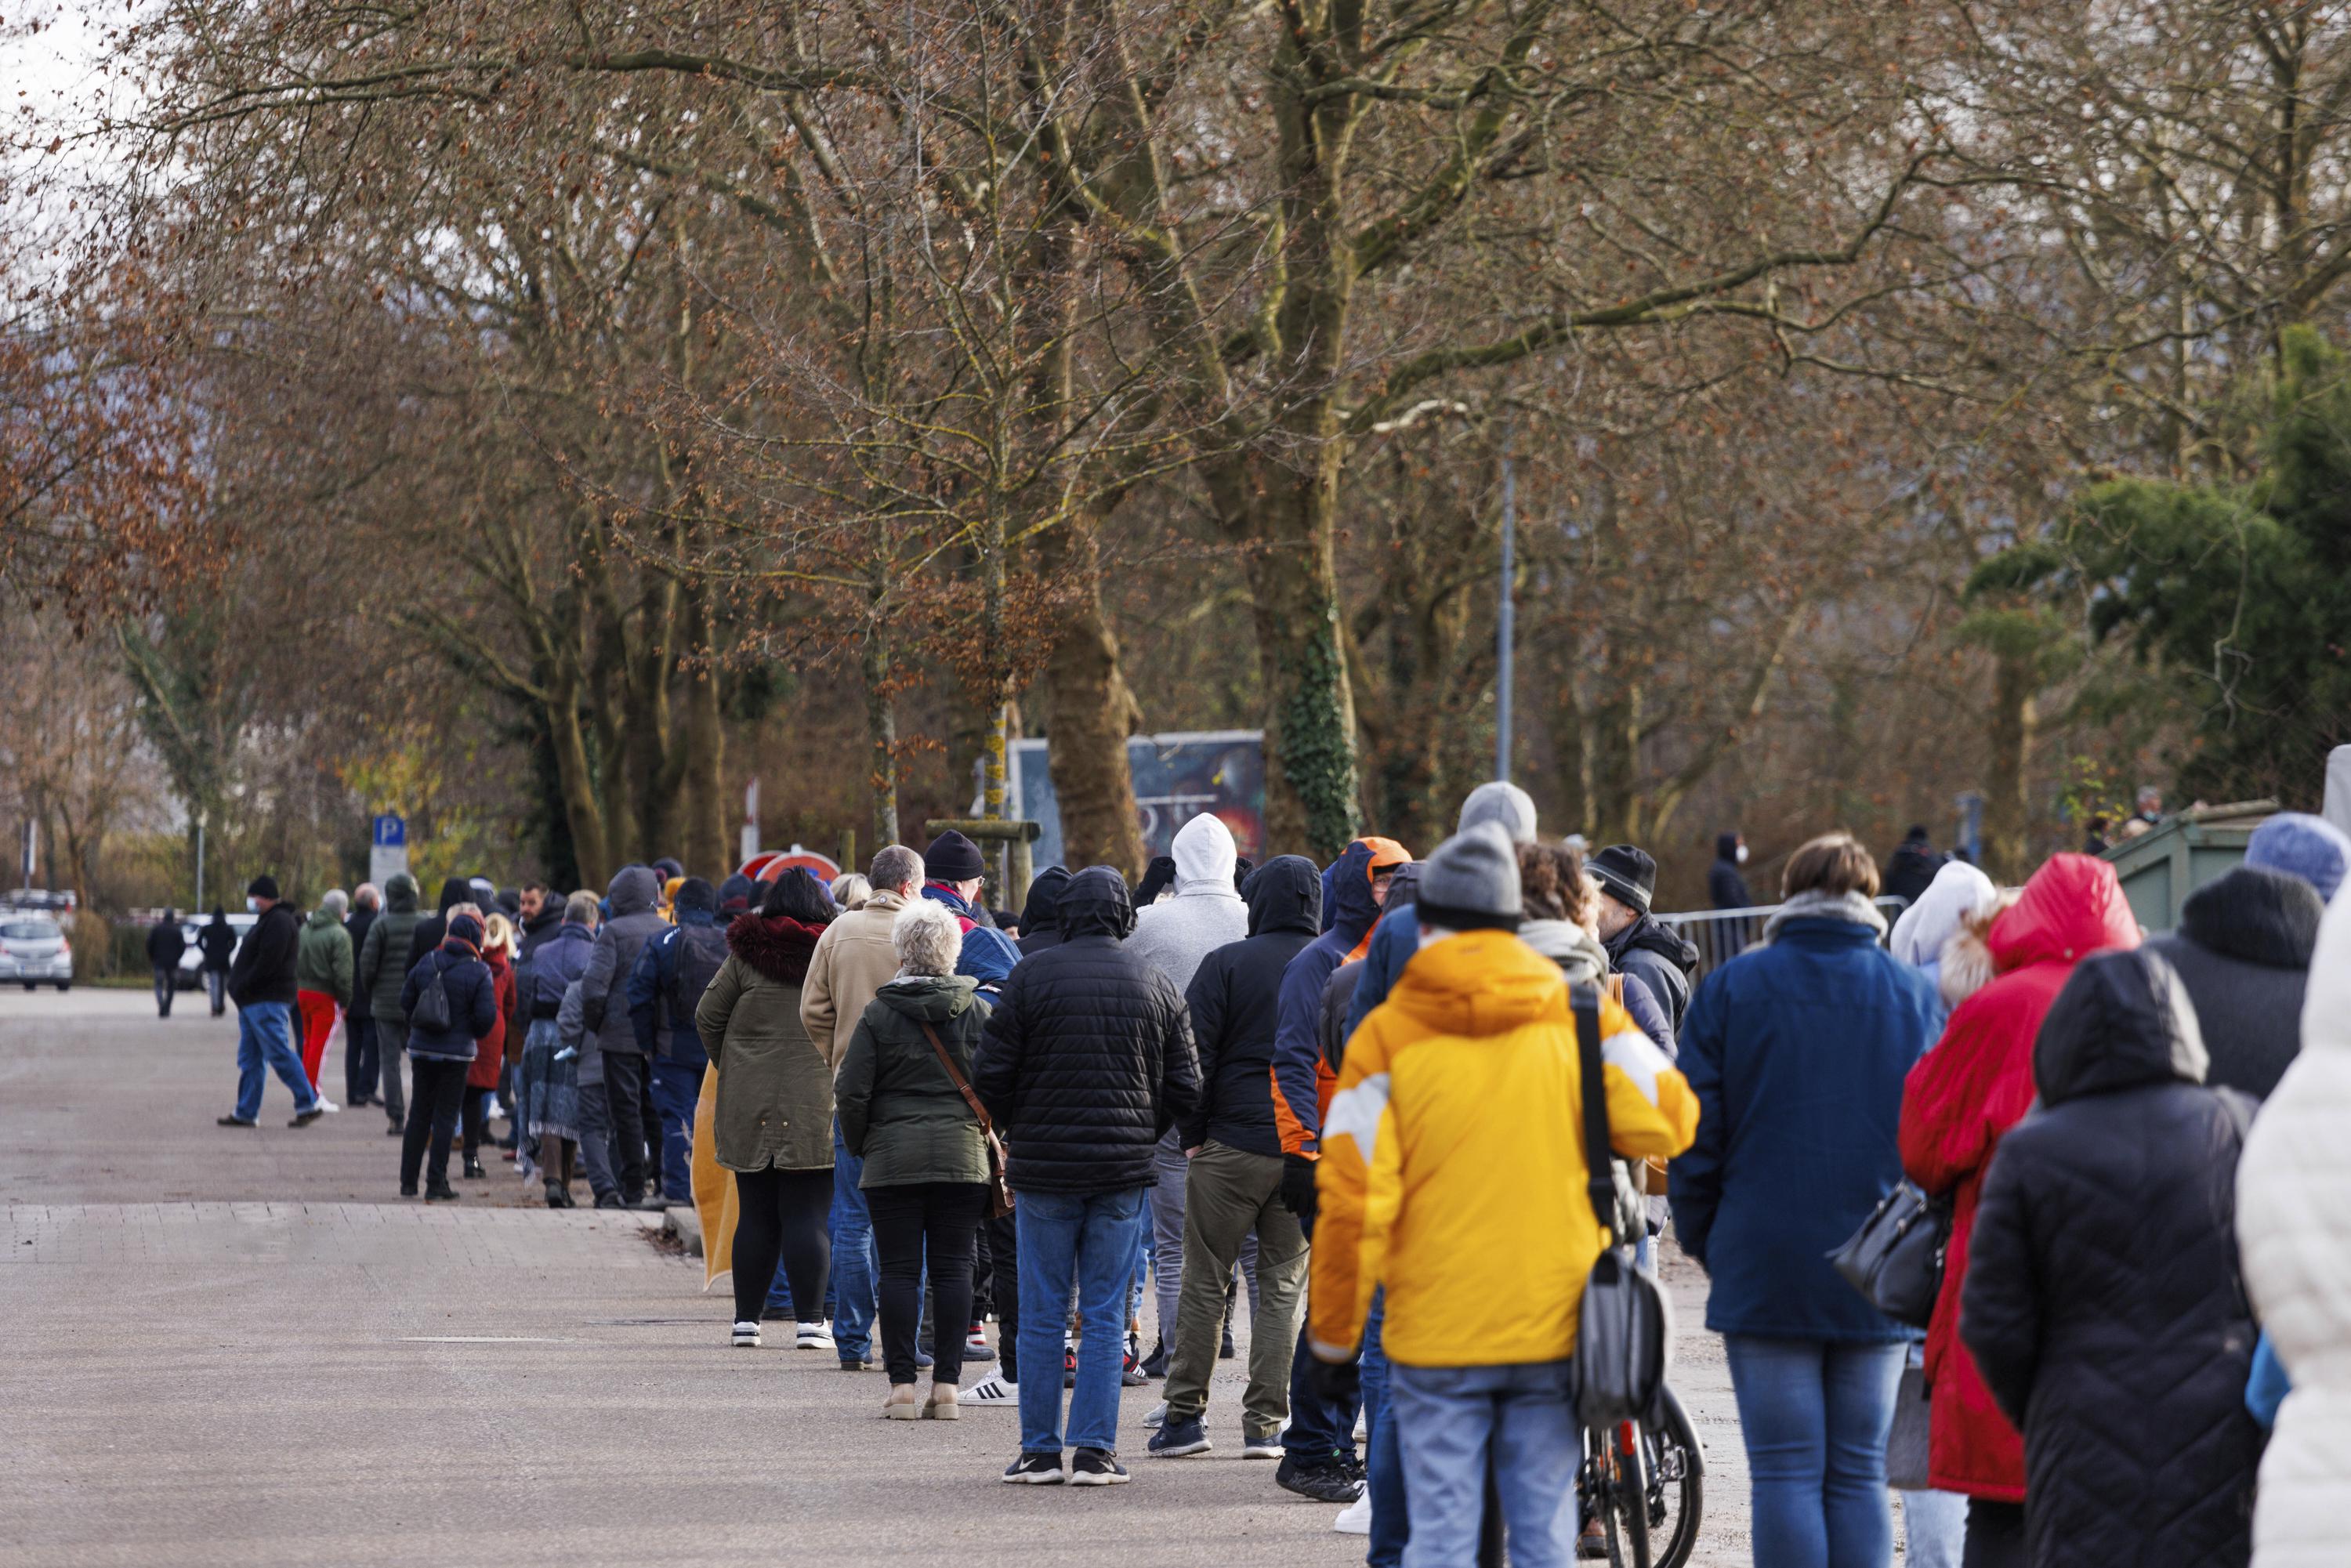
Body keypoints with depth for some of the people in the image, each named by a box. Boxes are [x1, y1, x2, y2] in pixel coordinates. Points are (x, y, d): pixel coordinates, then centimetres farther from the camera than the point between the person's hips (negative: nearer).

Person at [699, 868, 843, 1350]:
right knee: (809, 1216, -1)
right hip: (815, 1105, -2)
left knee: (756, 1215, 9)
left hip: (748, 1105, 2)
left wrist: (729, 1066, 16)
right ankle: (810, 1321, -5)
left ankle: (747, 1318, 12)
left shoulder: (746, 953, 2)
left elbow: (708, 1014, 3)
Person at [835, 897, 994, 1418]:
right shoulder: (977, 1011, 2)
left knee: (900, 1271, 2)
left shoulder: (879, 1013, -3)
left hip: (893, 1159, -1)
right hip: (963, 1156, 1)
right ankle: (946, 1384, 1)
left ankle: (901, 1384, -1)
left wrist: (859, 1143, 11)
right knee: (952, 1268, 4)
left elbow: (851, 1091, -4)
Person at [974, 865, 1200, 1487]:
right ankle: (1095, 1450, 3)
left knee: (1042, 1314, 5)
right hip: (1122, 1174, 2)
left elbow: (991, 1076, -5)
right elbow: (1185, 1090, 5)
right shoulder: (1155, 986, 3)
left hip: (1044, 1166, -2)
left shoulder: (1031, 977, -4)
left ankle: (1039, 1449, 8)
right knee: (1105, 1314, 5)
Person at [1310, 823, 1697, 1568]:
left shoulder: (1387, 1035, -4)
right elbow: (1668, 1122, 0)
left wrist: (1332, 1335, 1)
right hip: (1555, 1328, 2)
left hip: (1436, 1338, -2)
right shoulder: (1580, 1017, 2)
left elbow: (1352, 1199, -7)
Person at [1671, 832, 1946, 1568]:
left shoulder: (1731, 988, -1)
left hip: (1765, 1274, -2)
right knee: (1859, 1474, 6)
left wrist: (1705, 1244, 10)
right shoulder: (1915, 993, 5)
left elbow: (1695, 1140, -2)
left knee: (1785, 1474, 0)